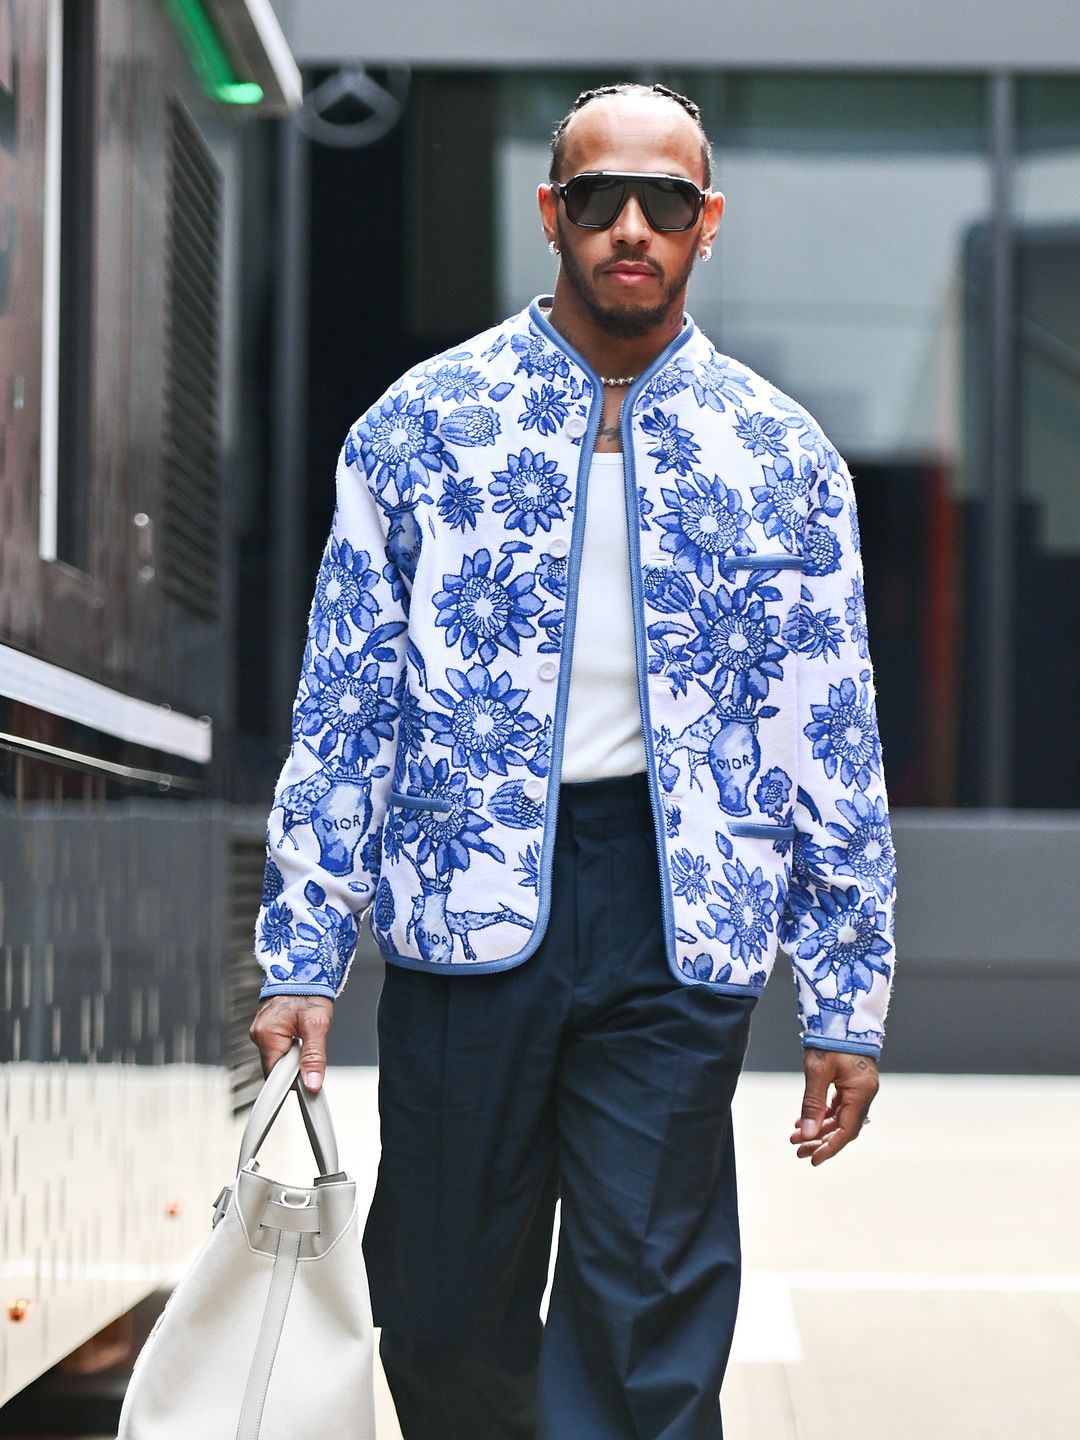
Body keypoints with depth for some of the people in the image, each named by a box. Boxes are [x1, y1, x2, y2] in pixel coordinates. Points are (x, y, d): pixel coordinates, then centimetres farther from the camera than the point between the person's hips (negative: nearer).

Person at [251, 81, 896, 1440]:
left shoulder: (780, 455, 7)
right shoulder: (422, 421, 5)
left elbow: (832, 739, 8)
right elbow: (341, 702, 5)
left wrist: (846, 999, 5)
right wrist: (300, 957, 0)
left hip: (677, 919, 0)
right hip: (466, 904, 0)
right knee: (443, 1319, 8)